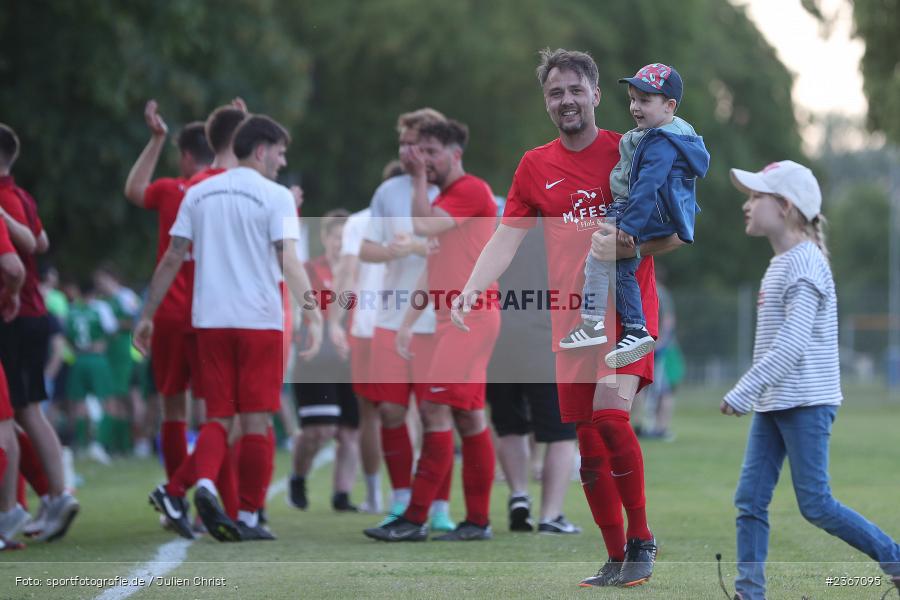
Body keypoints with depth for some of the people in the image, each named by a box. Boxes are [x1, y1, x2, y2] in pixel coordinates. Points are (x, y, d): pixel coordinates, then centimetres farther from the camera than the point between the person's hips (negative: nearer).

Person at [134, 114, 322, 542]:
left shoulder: (198, 194, 10)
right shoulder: (276, 197, -4)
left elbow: (172, 259, 8)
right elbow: (288, 262, -13)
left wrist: (147, 315, 13)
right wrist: (313, 314, -16)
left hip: (209, 319, 4)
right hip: (261, 320, -4)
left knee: (218, 416, 8)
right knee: (256, 421, 3)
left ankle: (202, 482, -20)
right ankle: (248, 518, 3)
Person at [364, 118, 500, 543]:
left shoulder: (471, 190, -9)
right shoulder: (444, 200, 21)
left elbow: (422, 227, -22)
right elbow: (433, 269, 24)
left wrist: (419, 178, -9)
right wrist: (408, 323, 18)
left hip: (469, 314, -10)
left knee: (435, 409, -13)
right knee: (468, 416, 10)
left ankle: (415, 518, -14)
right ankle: (478, 520, 13)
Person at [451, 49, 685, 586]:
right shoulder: (536, 167, 9)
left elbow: (677, 230, -4)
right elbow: (507, 239, 4)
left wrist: (628, 248, -22)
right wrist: (472, 289, -12)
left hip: (628, 306, -4)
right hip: (570, 315, 4)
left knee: (610, 416, -23)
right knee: (588, 442, 5)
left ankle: (641, 539, -8)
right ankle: (617, 558, 17)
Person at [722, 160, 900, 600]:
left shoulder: (805, 265, -15)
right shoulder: (781, 264, 14)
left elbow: (792, 343, -23)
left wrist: (743, 392, -26)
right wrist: (752, 394, 20)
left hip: (805, 403, -9)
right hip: (773, 404, 9)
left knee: (816, 505, -5)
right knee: (749, 499, 1)